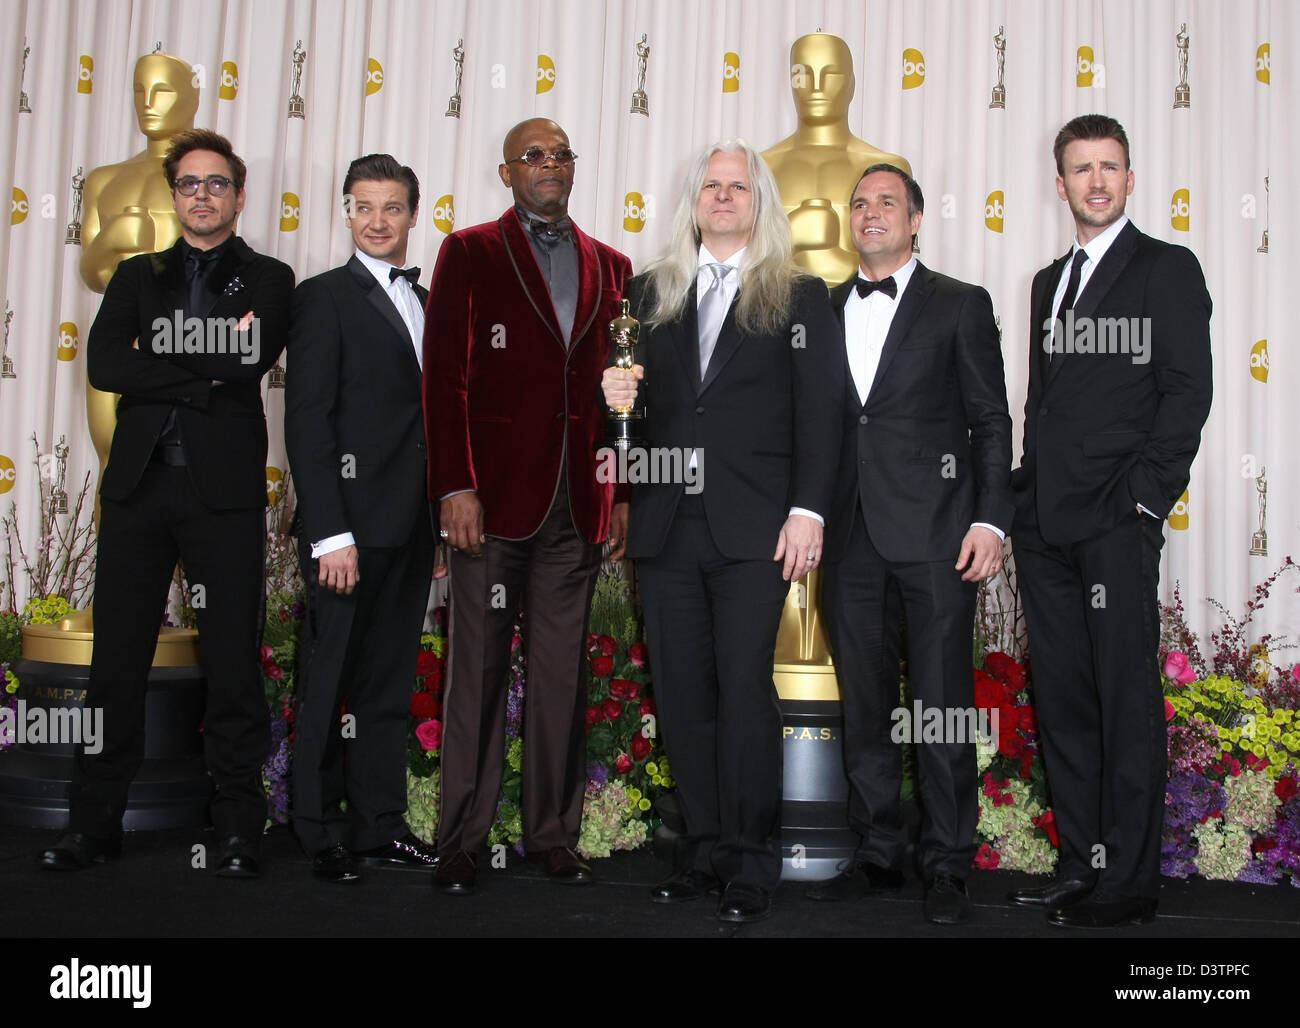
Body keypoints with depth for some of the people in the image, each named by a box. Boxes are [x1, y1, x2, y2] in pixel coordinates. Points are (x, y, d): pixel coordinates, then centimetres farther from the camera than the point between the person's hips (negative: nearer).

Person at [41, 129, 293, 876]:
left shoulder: (268, 280, 8)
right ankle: (95, 823, 17)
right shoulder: (138, 276, 16)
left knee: (234, 662, 0)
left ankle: (239, 828, 9)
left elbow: (250, 360, -12)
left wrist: (157, 357, -5)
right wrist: (204, 374, -8)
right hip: (139, 485, 3)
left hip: (225, 490, -3)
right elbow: (103, 364, -1)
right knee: (118, 659, 6)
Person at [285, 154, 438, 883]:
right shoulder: (325, 297, -3)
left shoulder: (425, 303, 16)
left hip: (411, 527, 6)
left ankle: (381, 824, 22)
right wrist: (331, 533, -17)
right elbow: (307, 422, -10)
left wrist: (441, 520, 8)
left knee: (390, 683, 12)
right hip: (352, 525, -6)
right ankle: (322, 835, 15)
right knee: (331, 682, 3)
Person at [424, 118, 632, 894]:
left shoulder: (610, 266, 15)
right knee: (479, 670, 2)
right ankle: (463, 839, 12)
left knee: (563, 676, 8)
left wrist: (625, 491, 7)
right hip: (495, 495, -3)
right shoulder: (470, 253, 6)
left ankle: (554, 832, 18)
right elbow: (444, 377, -2)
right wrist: (455, 486, -10)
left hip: (579, 503, 3)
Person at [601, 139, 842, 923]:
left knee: (745, 692, -5)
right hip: (667, 527, 4)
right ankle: (704, 850, 19)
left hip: (754, 530, -4)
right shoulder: (651, 293, 16)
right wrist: (616, 392, -6)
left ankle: (752, 863, 7)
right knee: (682, 693, 7)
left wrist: (807, 511, -10)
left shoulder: (798, 296, 6)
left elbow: (820, 412, -1)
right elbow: (636, 391, 18)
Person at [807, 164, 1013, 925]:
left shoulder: (960, 305, 5)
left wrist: (991, 521, -9)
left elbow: (991, 421, 1)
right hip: (851, 536, 4)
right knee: (864, 705, 10)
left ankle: (948, 867, 11)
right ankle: (879, 855, 22)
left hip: (935, 533, -4)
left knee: (943, 705, 0)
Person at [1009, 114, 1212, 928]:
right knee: (1062, 700, 9)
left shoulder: (1168, 269, 2)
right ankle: (1080, 867, 19)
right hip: (1046, 525, 7)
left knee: (1126, 700, -3)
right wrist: (1026, 495, 11)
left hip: (1116, 523, -6)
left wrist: (1143, 498, -13)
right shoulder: (1050, 282, 21)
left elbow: (1188, 392, -6)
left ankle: (1128, 882, 6)